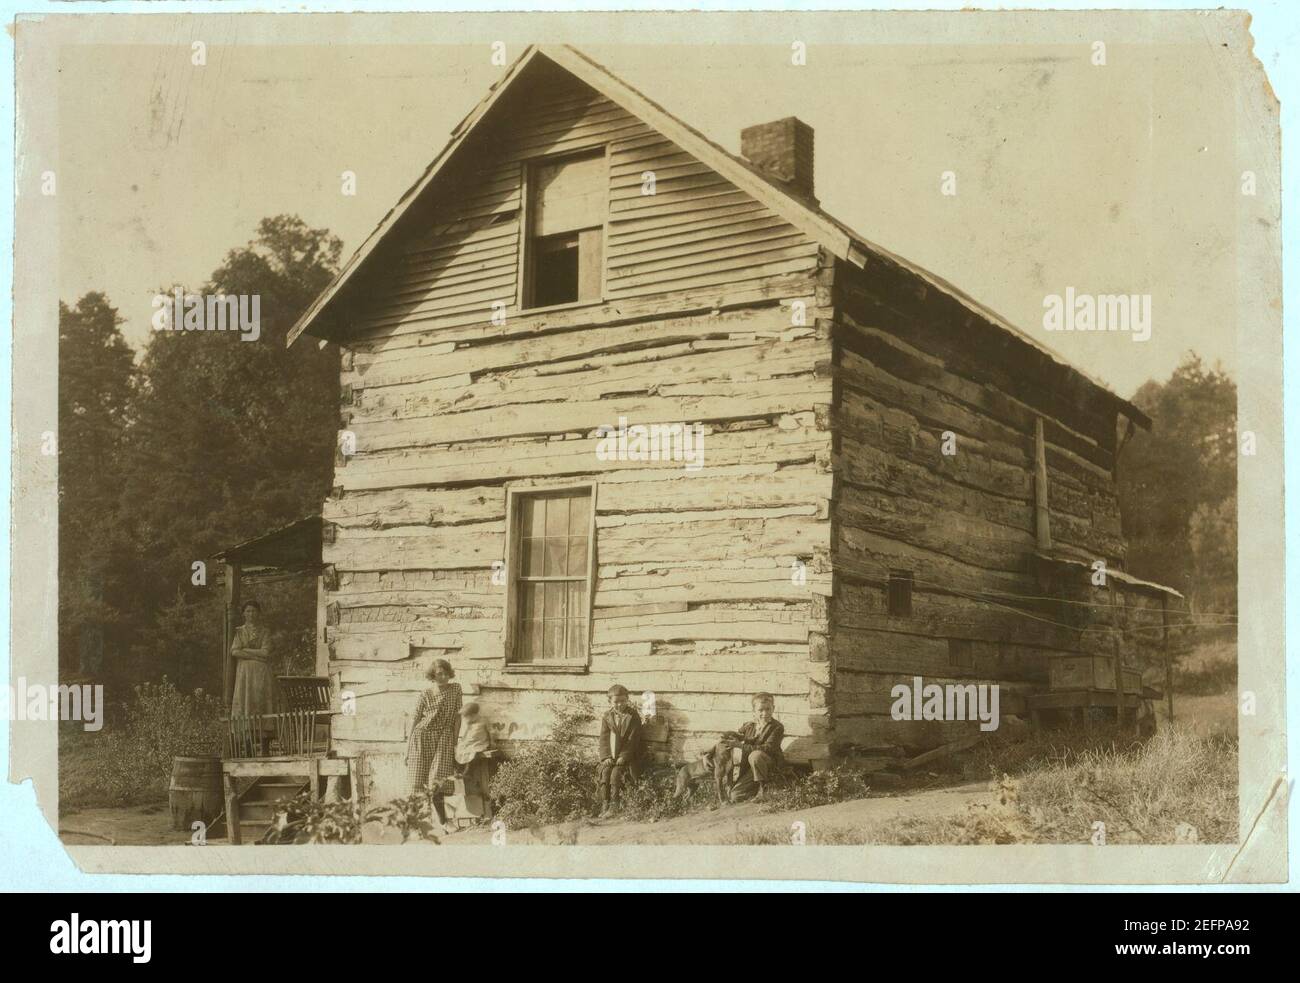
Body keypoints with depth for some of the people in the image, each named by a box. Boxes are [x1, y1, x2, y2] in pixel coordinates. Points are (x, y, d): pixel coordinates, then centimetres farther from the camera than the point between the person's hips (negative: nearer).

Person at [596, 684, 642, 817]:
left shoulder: (633, 716, -3)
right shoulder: (607, 716, 7)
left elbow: (632, 739, -8)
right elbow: (604, 738, 4)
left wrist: (623, 757, -16)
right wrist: (606, 756, -10)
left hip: (626, 757, -3)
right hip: (610, 757, 3)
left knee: (615, 774, -25)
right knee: (604, 775, -19)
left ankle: (614, 806, -18)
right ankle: (604, 806, -15)